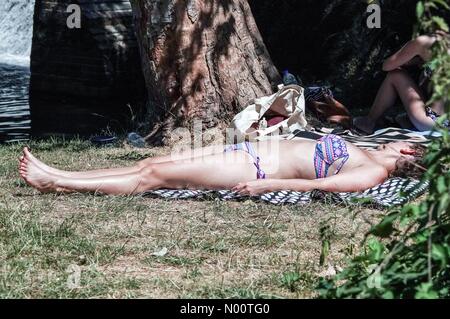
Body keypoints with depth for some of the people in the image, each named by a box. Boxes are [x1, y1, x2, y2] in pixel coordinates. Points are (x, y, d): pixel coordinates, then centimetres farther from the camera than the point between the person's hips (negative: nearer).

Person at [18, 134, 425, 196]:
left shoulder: (374, 172, -9)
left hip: (252, 168, -9)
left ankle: (57, 184, -6)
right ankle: (56, 176, 2)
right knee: (151, 163, 2)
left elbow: (319, 184, -21)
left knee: (153, 175, -11)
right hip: (250, 151, 9)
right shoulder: (363, 153, 19)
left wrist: (267, 184, -27)